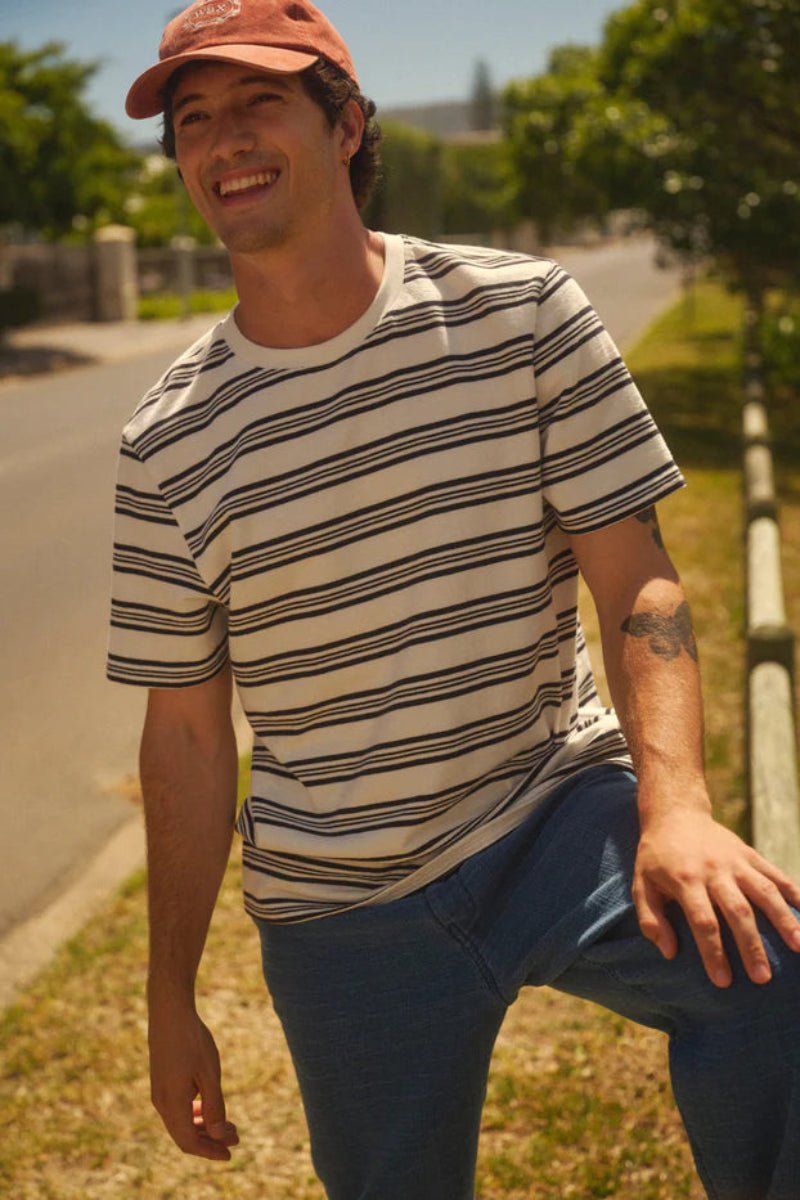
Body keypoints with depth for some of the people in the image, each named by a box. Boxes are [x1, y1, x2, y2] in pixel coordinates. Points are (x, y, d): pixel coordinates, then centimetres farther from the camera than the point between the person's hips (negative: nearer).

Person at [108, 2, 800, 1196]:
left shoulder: (520, 311, -5)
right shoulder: (167, 444, -1)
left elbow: (636, 582, -7)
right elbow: (186, 731, 4)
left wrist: (674, 803, -25)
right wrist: (172, 999, 7)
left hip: (555, 810, -1)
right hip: (343, 907, 2)